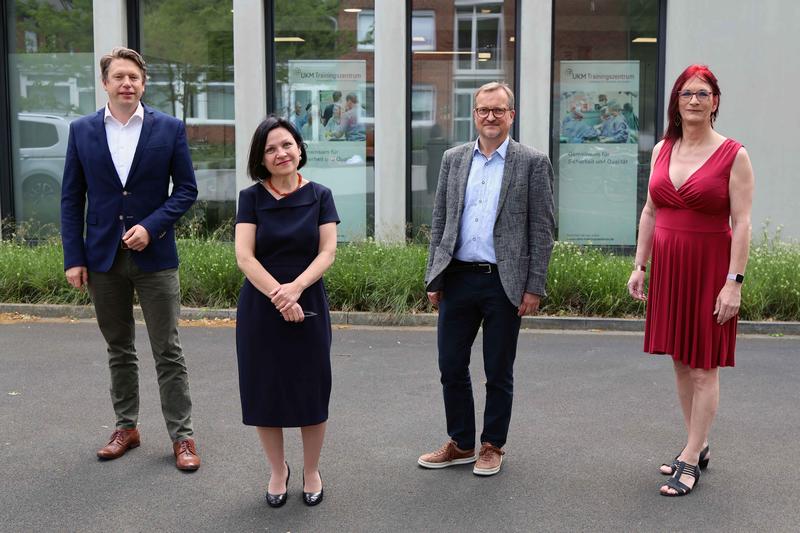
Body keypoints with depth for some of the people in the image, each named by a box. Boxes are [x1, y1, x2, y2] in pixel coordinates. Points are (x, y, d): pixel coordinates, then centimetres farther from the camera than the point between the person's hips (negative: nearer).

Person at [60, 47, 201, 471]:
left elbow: (186, 188, 0)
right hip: (104, 259, 2)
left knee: (168, 352, 2)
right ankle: (126, 427, 28)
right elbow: (72, 198, 4)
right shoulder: (82, 131, 3)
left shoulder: (169, 129, -1)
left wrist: (151, 226, -14)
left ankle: (181, 435, 10)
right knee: (118, 350, 14)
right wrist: (73, 258, -3)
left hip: (155, 256, -2)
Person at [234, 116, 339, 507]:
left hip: (308, 306, 0)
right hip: (259, 308, 0)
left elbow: (327, 252, -5)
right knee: (265, 391, 6)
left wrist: (295, 288, -20)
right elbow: (244, 256, -8)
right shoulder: (251, 197, 0)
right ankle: (278, 470, 26)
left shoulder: (319, 196, 2)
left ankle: (311, 471, 24)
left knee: (311, 391, 5)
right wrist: (278, 296, -18)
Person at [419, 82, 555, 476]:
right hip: (458, 278, 4)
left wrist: (534, 288, -8)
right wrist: (434, 278, 7)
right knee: (451, 367, 9)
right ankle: (460, 444, 26)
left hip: (504, 282, -3)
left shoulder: (532, 162, -1)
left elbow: (542, 229, -3)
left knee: (499, 373, 8)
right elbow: (439, 221, 11)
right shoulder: (453, 159, 9)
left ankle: (492, 446, 25)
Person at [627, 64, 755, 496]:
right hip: (667, 265, 5)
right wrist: (639, 266, 8)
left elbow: (742, 223, -10)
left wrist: (734, 281, -15)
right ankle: (698, 447, 25)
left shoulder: (733, 155, -7)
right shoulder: (662, 150, 8)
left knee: (704, 365, 1)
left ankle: (690, 461, 7)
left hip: (709, 266, -5)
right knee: (680, 360, 11)